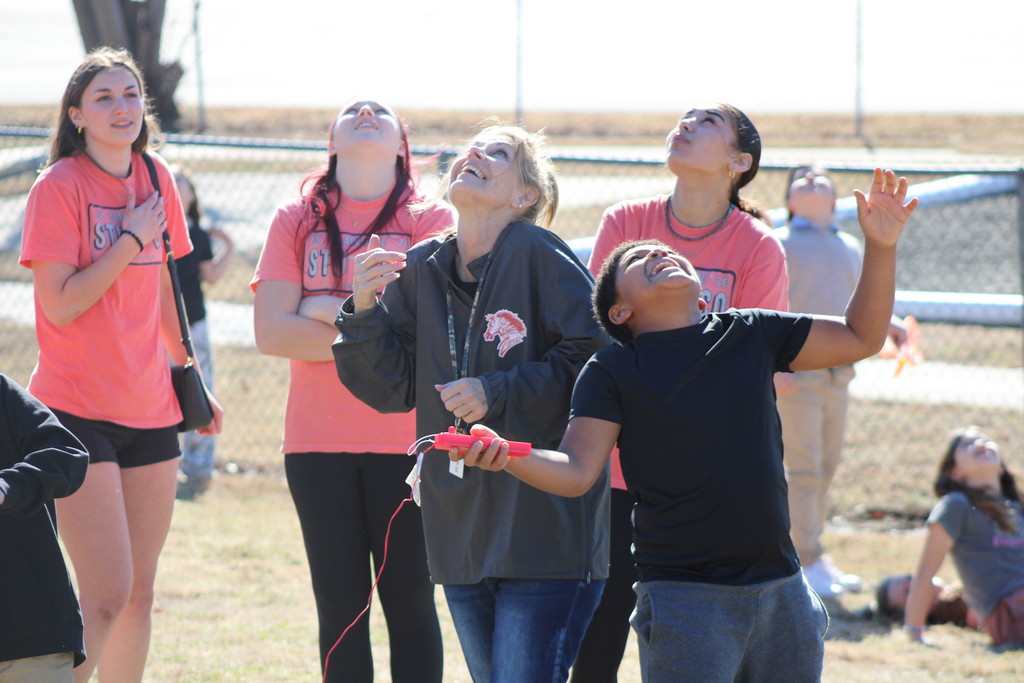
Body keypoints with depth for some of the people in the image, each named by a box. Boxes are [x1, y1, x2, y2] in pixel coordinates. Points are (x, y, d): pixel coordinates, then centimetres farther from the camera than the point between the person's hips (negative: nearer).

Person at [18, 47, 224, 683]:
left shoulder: (155, 179, 10)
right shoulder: (58, 188, -9)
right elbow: (60, 306, -16)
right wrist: (131, 239, -14)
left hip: (150, 409, 7)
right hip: (77, 409, -7)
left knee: (141, 592, 9)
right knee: (107, 595, -14)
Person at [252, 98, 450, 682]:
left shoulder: (432, 220, 3)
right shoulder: (298, 221, 8)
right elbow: (272, 331, -3)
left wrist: (325, 310, -6)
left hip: (404, 441, -2)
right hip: (319, 442, 2)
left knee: (409, 602, 1)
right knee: (341, 607, 4)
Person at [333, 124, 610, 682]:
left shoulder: (539, 257, -9)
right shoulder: (419, 269, 8)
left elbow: (597, 363, -14)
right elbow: (393, 388, 8)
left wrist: (497, 394, -16)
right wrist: (364, 312, -8)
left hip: (546, 528, -6)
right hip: (462, 531, 6)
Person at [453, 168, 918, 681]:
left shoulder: (750, 335, 11)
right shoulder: (612, 372, 0)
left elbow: (860, 338, 16)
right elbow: (577, 471, -9)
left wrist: (881, 247, 4)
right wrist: (504, 455, -28)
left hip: (780, 588, 4)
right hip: (685, 596, -4)